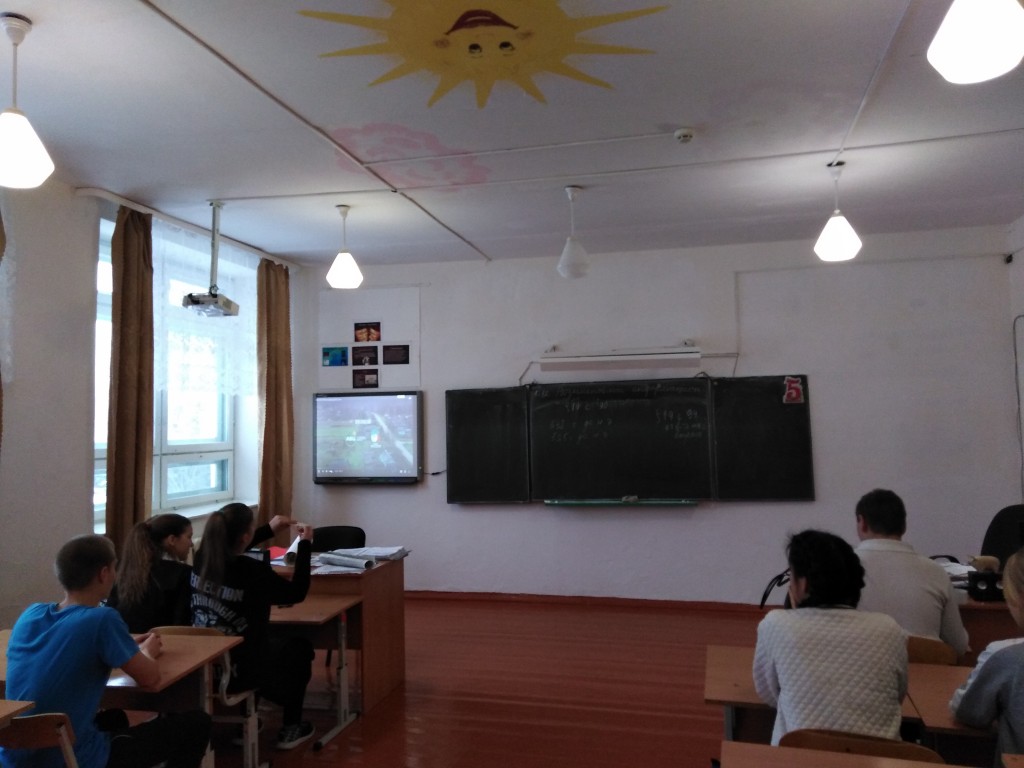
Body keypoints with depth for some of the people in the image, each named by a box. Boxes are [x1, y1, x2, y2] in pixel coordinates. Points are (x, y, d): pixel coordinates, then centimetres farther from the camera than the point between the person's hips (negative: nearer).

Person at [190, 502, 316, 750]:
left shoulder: (202, 558, -8)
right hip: (236, 669, -6)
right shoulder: (254, 571, -25)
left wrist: (269, 529, 20)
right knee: (301, 648, 22)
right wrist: (304, 544, -2)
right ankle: (290, 729, 31)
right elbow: (297, 593, -8)